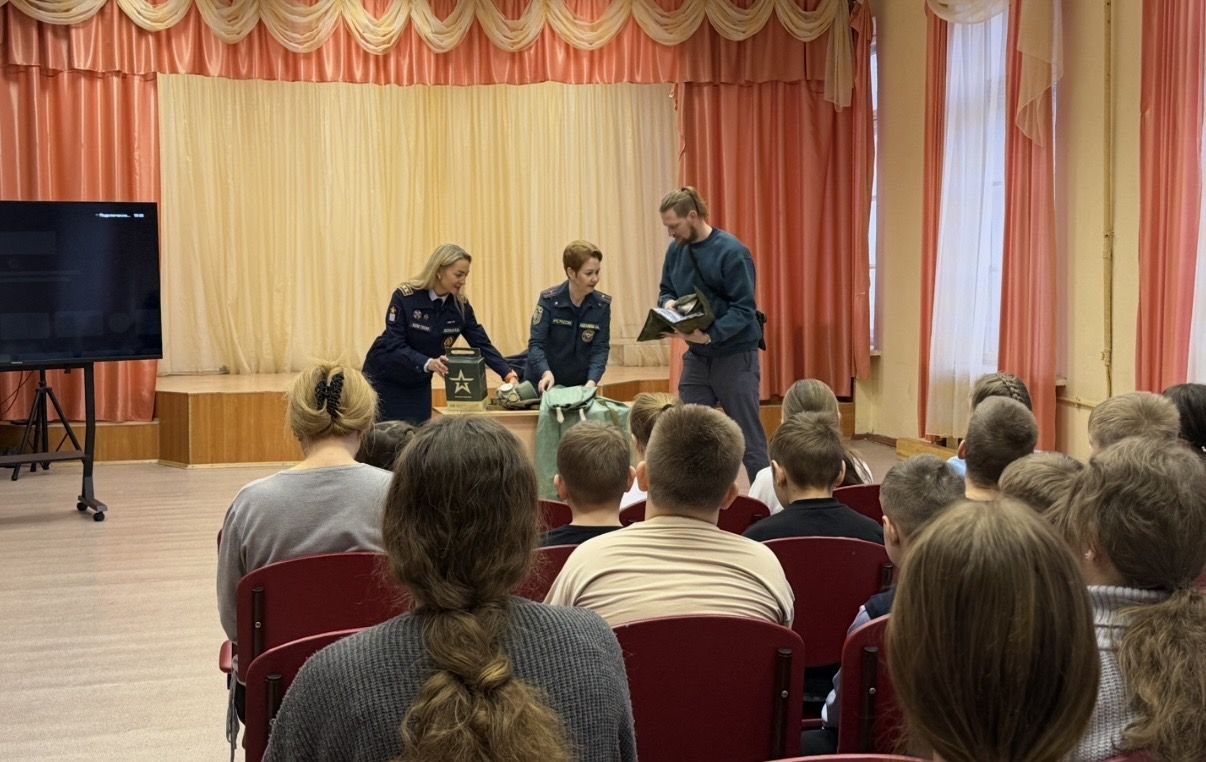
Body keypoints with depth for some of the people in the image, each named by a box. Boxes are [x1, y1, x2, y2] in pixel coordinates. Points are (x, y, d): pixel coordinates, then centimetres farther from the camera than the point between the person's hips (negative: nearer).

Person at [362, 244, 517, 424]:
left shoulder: (460, 305, -9)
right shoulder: (405, 296, -21)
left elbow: (482, 343, -7)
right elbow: (394, 345, -24)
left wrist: (508, 374, -22)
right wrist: (427, 363, -39)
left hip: (419, 384, 4)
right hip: (384, 379, -4)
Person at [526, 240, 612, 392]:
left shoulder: (602, 304, -8)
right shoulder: (549, 300, -14)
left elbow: (601, 348, -10)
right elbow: (536, 344, -17)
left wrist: (592, 381, -27)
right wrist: (546, 372, -36)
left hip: (579, 385, 2)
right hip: (544, 385, -2)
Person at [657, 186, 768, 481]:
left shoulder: (731, 252, -16)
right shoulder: (676, 249, 3)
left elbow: (744, 309, -18)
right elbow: (666, 290, 16)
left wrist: (710, 335, -31)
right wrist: (668, 303, -8)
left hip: (735, 355, -6)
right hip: (696, 357, 6)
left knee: (749, 437, 0)